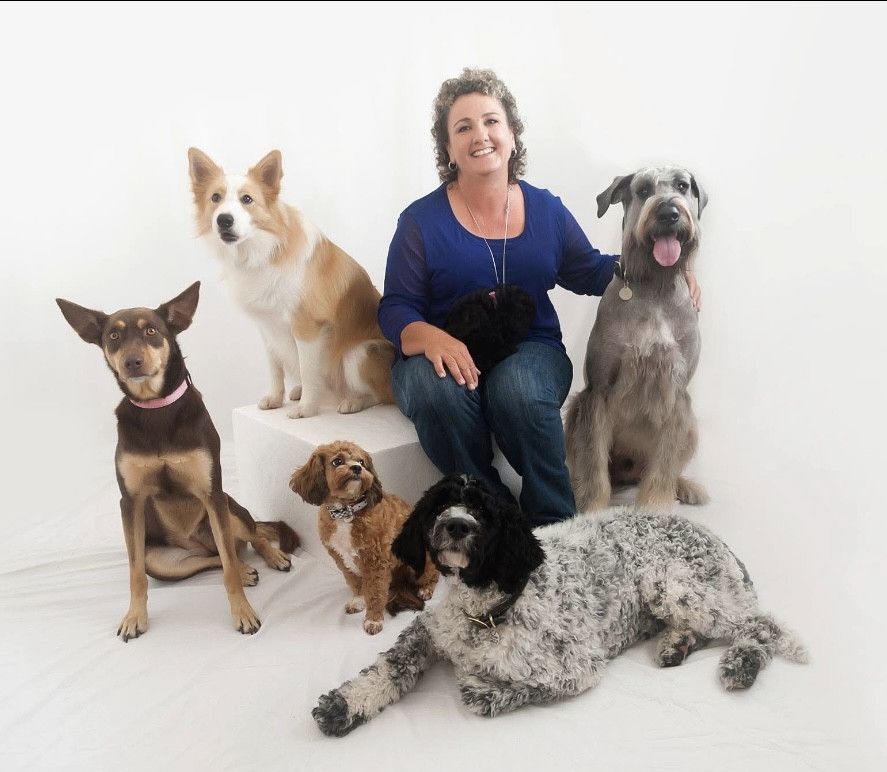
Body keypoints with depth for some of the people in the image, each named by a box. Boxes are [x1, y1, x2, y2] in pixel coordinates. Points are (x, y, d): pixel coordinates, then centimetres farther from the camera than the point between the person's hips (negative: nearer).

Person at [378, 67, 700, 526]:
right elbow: (395, 309, -3)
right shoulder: (421, 220, 0)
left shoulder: (546, 210, 9)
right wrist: (432, 338, -26)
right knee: (438, 391, -35)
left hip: (529, 352, 1)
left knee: (519, 388, -34)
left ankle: (555, 525, -14)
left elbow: (588, 272, 20)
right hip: (443, 356, -1)